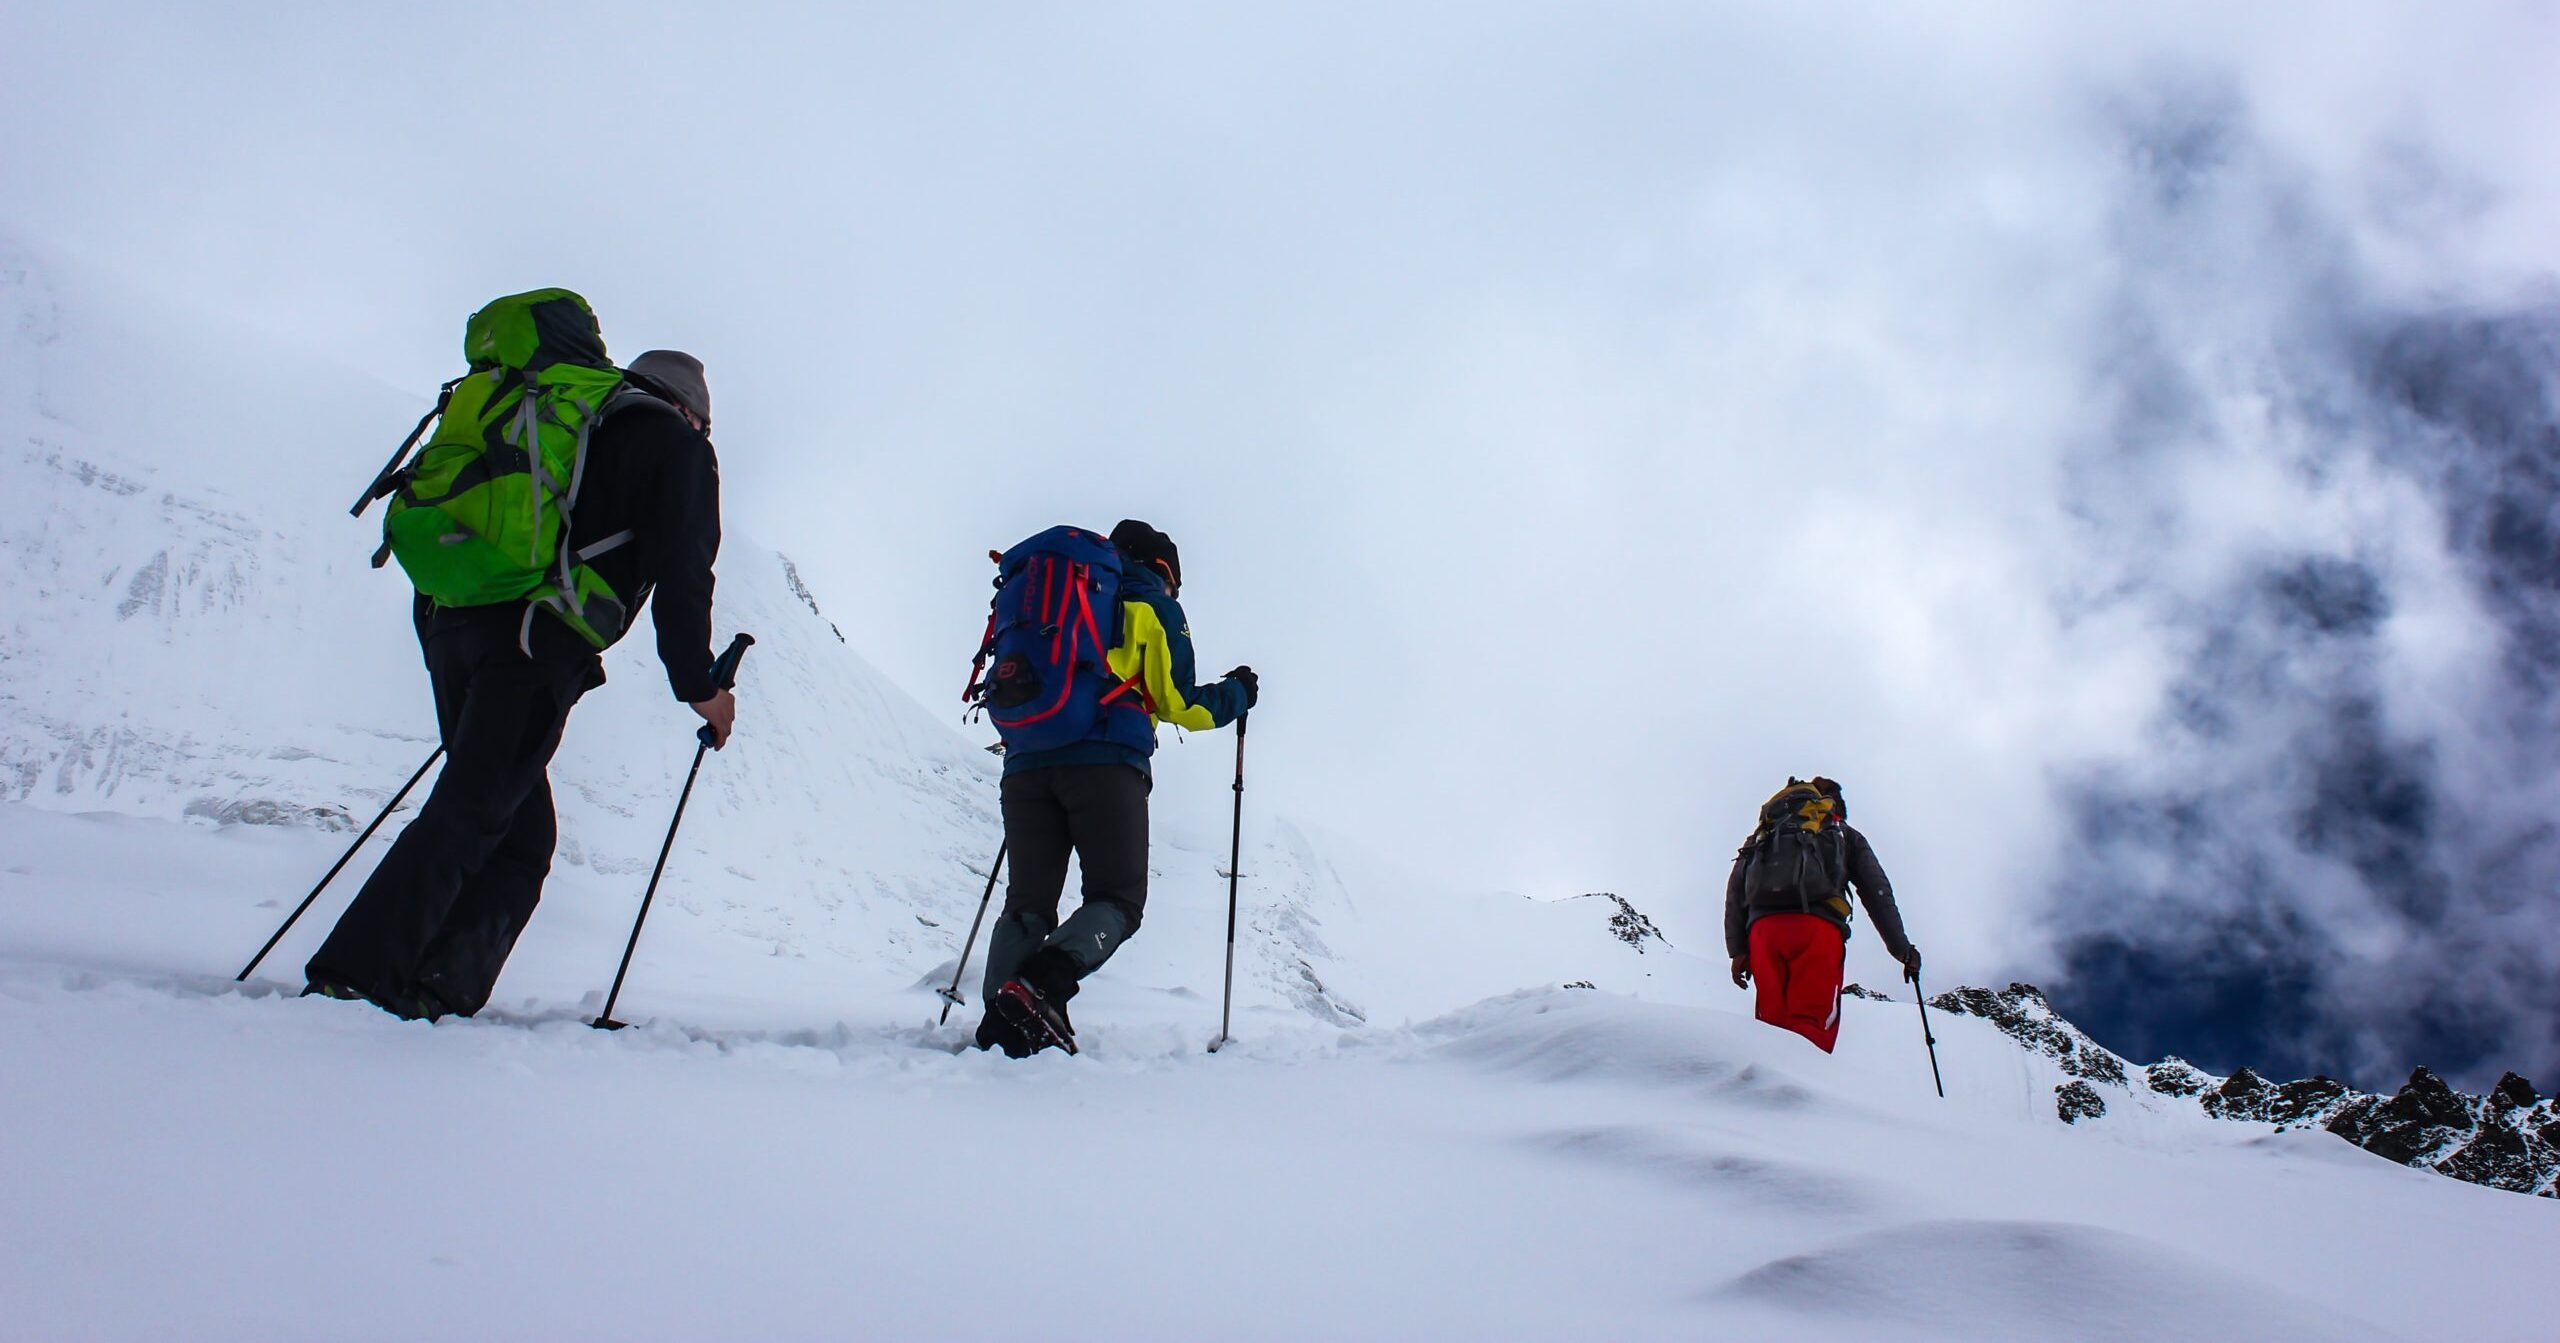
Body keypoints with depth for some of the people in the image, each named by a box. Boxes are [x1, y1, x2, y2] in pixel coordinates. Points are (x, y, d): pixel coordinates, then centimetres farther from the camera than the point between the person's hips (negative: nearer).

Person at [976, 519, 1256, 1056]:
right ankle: (1038, 989, -26)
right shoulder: (1152, 604, 13)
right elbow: (1178, 703, 5)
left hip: (1026, 764, 5)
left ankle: (999, 1023, -12)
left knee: (1028, 904, 7)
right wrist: (1237, 693, 22)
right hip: (1104, 763, -5)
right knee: (1118, 900, -1)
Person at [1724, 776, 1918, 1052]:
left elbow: (1735, 889, 19)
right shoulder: (1846, 834, 29)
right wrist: (1903, 950, 24)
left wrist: (1737, 949, 13)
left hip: (1763, 927, 2)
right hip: (1818, 927, -2)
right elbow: (1877, 894, 20)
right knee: (1811, 1029, -10)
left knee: (1772, 1024, 4)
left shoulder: (1764, 832, 33)